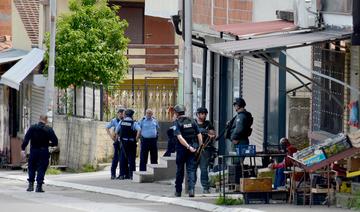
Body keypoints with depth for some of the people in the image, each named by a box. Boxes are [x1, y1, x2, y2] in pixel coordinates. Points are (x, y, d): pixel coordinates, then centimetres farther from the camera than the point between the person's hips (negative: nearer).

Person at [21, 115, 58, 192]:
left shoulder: (32, 128, -1)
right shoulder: (49, 130, -4)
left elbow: (26, 139, -8)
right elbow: (55, 142, -4)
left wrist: (23, 149, -8)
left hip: (33, 151, 1)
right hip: (44, 151, -1)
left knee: (31, 168, 14)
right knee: (41, 169, 4)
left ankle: (31, 185, 7)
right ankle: (39, 186, 0)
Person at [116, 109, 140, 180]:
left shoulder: (121, 122, 5)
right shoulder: (134, 123, -8)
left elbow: (116, 131, 8)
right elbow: (138, 130, -23)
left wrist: (119, 138, 17)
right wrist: (136, 138, -13)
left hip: (123, 142, 3)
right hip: (131, 142, -3)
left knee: (123, 158, 11)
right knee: (131, 158, 2)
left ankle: (122, 174, 10)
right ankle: (131, 175, -2)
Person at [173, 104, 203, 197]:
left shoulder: (177, 123, -6)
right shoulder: (192, 121, 6)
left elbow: (180, 137, -18)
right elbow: (199, 135, 1)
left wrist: (188, 147, -21)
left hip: (182, 148, -2)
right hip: (193, 148, 2)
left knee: (180, 170, 11)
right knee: (191, 170, 1)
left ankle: (178, 191, 20)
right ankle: (191, 189, -17)